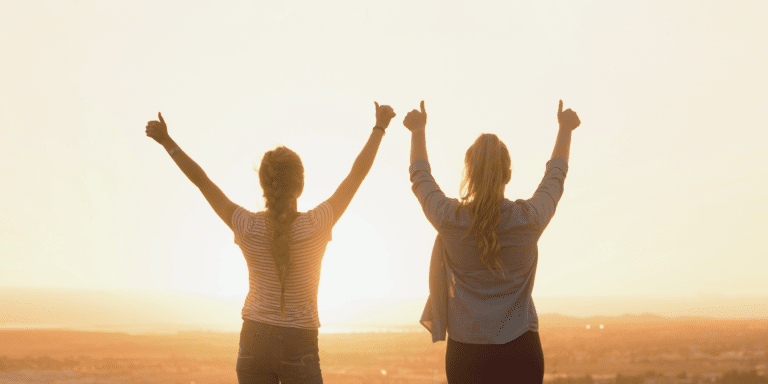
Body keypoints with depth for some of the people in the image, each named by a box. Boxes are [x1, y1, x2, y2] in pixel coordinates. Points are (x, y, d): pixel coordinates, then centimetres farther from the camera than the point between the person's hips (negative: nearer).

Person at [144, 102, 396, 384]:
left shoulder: (248, 228, -10)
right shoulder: (316, 226, -13)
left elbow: (200, 179, 0)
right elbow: (357, 173, -4)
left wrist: (167, 142, 11)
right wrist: (379, 129, 7)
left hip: (254, 341, 2)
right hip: (299, 348, -2)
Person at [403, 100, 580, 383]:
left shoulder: (450, 219, -6)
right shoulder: (530, 218, -6)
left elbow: (420, 177, 14)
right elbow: (555, 176, 14)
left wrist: (418, 130, 30)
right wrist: (565, 128, 31)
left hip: (466, 352, 0)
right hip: (520, 351, 0)